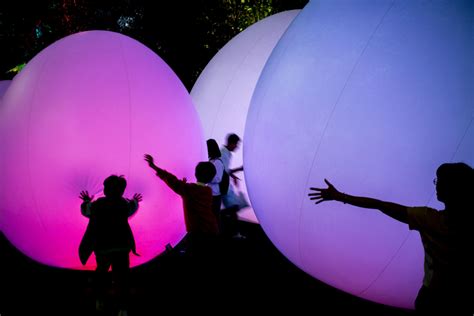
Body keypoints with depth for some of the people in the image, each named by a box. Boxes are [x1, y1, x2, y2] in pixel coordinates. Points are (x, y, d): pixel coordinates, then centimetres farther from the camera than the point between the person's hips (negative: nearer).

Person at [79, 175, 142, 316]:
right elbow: (132, 207, 23)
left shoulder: (97, 204, -5)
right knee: (121, 276, 1)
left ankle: (99, 301, 29)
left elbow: (85, 210, 14)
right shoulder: (124, 203, 0)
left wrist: (86, 201, 34)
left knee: (101, 271, 24)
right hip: (122, 245, 0)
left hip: (103, 246, 0)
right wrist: (135, 201, 44)